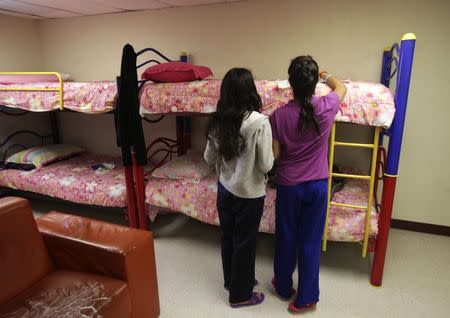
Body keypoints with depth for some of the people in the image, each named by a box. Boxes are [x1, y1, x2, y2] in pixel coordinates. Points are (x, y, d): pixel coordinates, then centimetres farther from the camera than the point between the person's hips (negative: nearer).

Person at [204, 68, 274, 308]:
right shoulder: (259, 122, -21)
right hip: (249, 194, -5)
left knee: (228, 237, 22)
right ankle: (240, 295, 30)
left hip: (224, 189, 6)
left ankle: (231, 280, 44)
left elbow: (209, 158, 4)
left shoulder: (218, 121, -4)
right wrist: (271, 153, 3)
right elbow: (266, 165, -18)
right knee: (244, 243, 12)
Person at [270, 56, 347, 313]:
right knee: (311, 242, 13)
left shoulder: (280, 115, -15)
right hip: (318, 185, 1)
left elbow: (274, 155, -9)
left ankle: (284, 287, 38)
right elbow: (341, 87, 12)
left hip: (289, 185, -1)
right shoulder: (327, 108, -12)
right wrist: (326, 75, 31)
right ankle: (307, 297, 27)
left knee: (286, 238, 17)